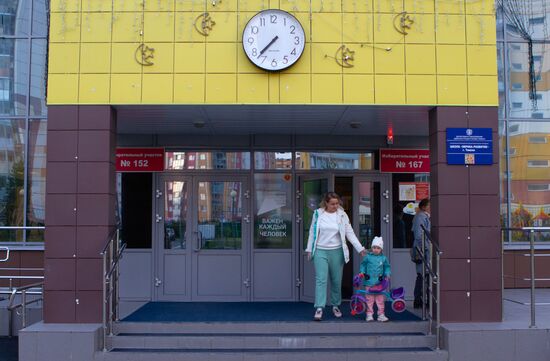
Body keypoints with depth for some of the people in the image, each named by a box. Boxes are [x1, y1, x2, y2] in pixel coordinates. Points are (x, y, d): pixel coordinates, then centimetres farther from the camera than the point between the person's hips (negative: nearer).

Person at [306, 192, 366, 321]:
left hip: (336, 252, 1)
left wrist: (360, 248, -6)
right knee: (321, 280, -7)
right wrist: (309, 249, 7)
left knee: (336, 280, 9)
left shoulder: (342, 215, -1)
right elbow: (312, 232, 7)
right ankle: (319, 308, -7)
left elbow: (350, 233, 0)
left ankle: (336, 306, 25)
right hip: (320, 251, -1)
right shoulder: (317, 214, 0)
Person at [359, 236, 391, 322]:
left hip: (379, 283, 1)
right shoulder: (368, 257, 1)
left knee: (380, 299, 4)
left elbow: (387, 267, 13)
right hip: (369, 282, -1)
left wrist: (387, 274, -2)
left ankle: (381, 314, 12)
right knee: (369, 299, 3)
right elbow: (363, 265, 11)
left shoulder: (383, 258, 4)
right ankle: (369, 314, 10)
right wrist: (362, 272, -3)